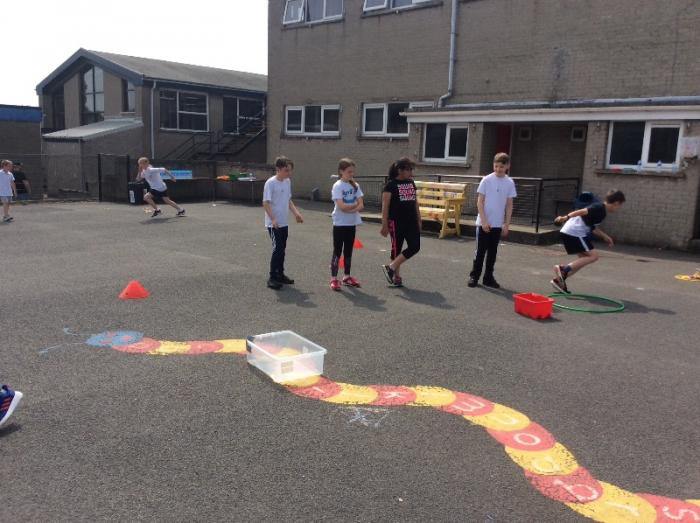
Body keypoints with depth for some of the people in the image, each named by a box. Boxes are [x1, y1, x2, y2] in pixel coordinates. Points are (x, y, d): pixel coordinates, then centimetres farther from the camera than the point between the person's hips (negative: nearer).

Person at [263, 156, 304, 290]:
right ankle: (272, 278, -2)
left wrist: (296, 213, 6)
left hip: (284, 223, 8)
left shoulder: (287, 182, 8)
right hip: (273, 224, -8)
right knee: (277, 248, -9)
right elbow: (266, 203, -18)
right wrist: (273, 219, -27)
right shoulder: (270, 183, -15)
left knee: (282, 249, 13)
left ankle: (280, 274, 25)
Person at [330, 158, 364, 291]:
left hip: (351, 223, 5)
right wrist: (355, 205, -8)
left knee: (348, 251, 13)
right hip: (340, 224, -5)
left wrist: (350, 209, -18)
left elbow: (361, 205, -2)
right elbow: (342, 206, -20)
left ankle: (347, 277, 23)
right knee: (337, 251, -1)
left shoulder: (355, 186, 6)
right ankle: (334, 279, 5)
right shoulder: (337, 186, -11)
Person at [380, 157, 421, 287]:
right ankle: (396, 276, 13)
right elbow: (385, 206, -11)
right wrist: (384, 225, -15)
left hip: (411, 222, 6)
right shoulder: (391, 185, -9)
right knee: (396, 248, 2)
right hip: (396, 222, -6)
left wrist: (419, 219, 16)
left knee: (415, 247, -3)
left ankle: (391, 268, 6)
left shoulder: (411, 183, 11)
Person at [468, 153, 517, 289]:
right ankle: (474, 276, 12)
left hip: (498, 224, 3)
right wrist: (484, 221, -13)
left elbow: (509, 205, 5)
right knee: (480, 250, 2)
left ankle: (488, 278, 18)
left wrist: (507, 224, 1)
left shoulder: (510, 183, 2)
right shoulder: (486, 180, -6)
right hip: (484, 222, -3)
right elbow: (480, 202, -6)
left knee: (492, 252, 9)